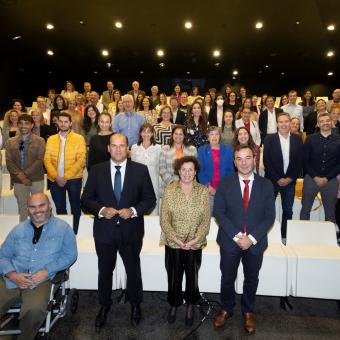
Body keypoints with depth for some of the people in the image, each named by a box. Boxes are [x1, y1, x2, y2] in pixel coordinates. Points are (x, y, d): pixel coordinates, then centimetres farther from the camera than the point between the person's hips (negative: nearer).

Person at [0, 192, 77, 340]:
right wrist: (13, 274, -7)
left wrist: (47, 271, -12)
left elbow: (70, 255, 0)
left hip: (40, 281, -3)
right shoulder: (18, 229, 14)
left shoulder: (63, 228, 3)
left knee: (35, 309, -31)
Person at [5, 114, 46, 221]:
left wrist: (25, 174, -18)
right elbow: (9, 162, 0)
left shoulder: (40, 141, -2)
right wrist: (19, 175, -16)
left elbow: (40, 160, -11)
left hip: (36, 179, -2)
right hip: (18, 181, 3)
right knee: (22, 206, 14)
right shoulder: (10, 142, 7)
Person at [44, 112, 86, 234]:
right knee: (60, 208, 14)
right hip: (55, 180, 3)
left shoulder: (79, 138, -3)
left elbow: (81, 160, -11)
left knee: (75, 207, 9)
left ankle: (74, 233, 23)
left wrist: (66, 177, -16)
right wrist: (56, 176, -13)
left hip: (73, 179, -3)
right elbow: (47, 159, 1)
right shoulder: (51, 139, 8)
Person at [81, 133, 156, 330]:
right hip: (104, 230, 1)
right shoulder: (97, 170, -1)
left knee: (134, 270, 17)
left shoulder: (140, 170, -5)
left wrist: (133, 210, -18)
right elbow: (86, 199, 1)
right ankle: (104, 306, 44)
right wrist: (101, 210, -17)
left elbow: (150, 199, -2)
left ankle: (135, 305, 43)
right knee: (105, 271, 18)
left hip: (131, 230, -1)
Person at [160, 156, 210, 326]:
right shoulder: (169, 189, -6)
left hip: (195, 243, 1)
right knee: (174, 276, 12)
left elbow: (206, 219, -4)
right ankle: (174, 305, 39)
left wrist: (195, 239, -14)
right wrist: (176, 239, -15)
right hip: (173, 243, 0)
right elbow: (164, 219, -7)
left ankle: (190, 307, 39)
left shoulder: (203, 191, -4)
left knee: (192, 276, 12)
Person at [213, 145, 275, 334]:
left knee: (251, 280, 19)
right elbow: (219, 212, -9)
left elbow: (269, 216, -6)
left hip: (255, 242, 1)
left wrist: (252, 238, -15)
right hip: (230, 241, -1)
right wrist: (236, 236, -16)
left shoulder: (266, 184, -3)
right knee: (227, 278, 15)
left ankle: (248, 312, 43)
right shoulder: (224, 183, -5)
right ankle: (226, 309, 40)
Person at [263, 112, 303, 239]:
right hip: (272, 180, -2)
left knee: (288, 210, 10)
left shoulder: (297, 139, 3)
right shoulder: (269, 139, -4)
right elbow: (266, 161, -8)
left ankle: (285, 236, 23)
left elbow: (299, 161, 2)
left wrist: (290, 178, -7)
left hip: (290, 181, 2)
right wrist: (278, 179, -11)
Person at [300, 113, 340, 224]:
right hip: (311, 179, 0)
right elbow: (305, 160, -1)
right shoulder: (310, 139, 1)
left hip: (331, 180, 1)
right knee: (305, 209, 7)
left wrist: (327, 178, -8)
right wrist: (315, 177, -8)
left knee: (330, 211, 11)